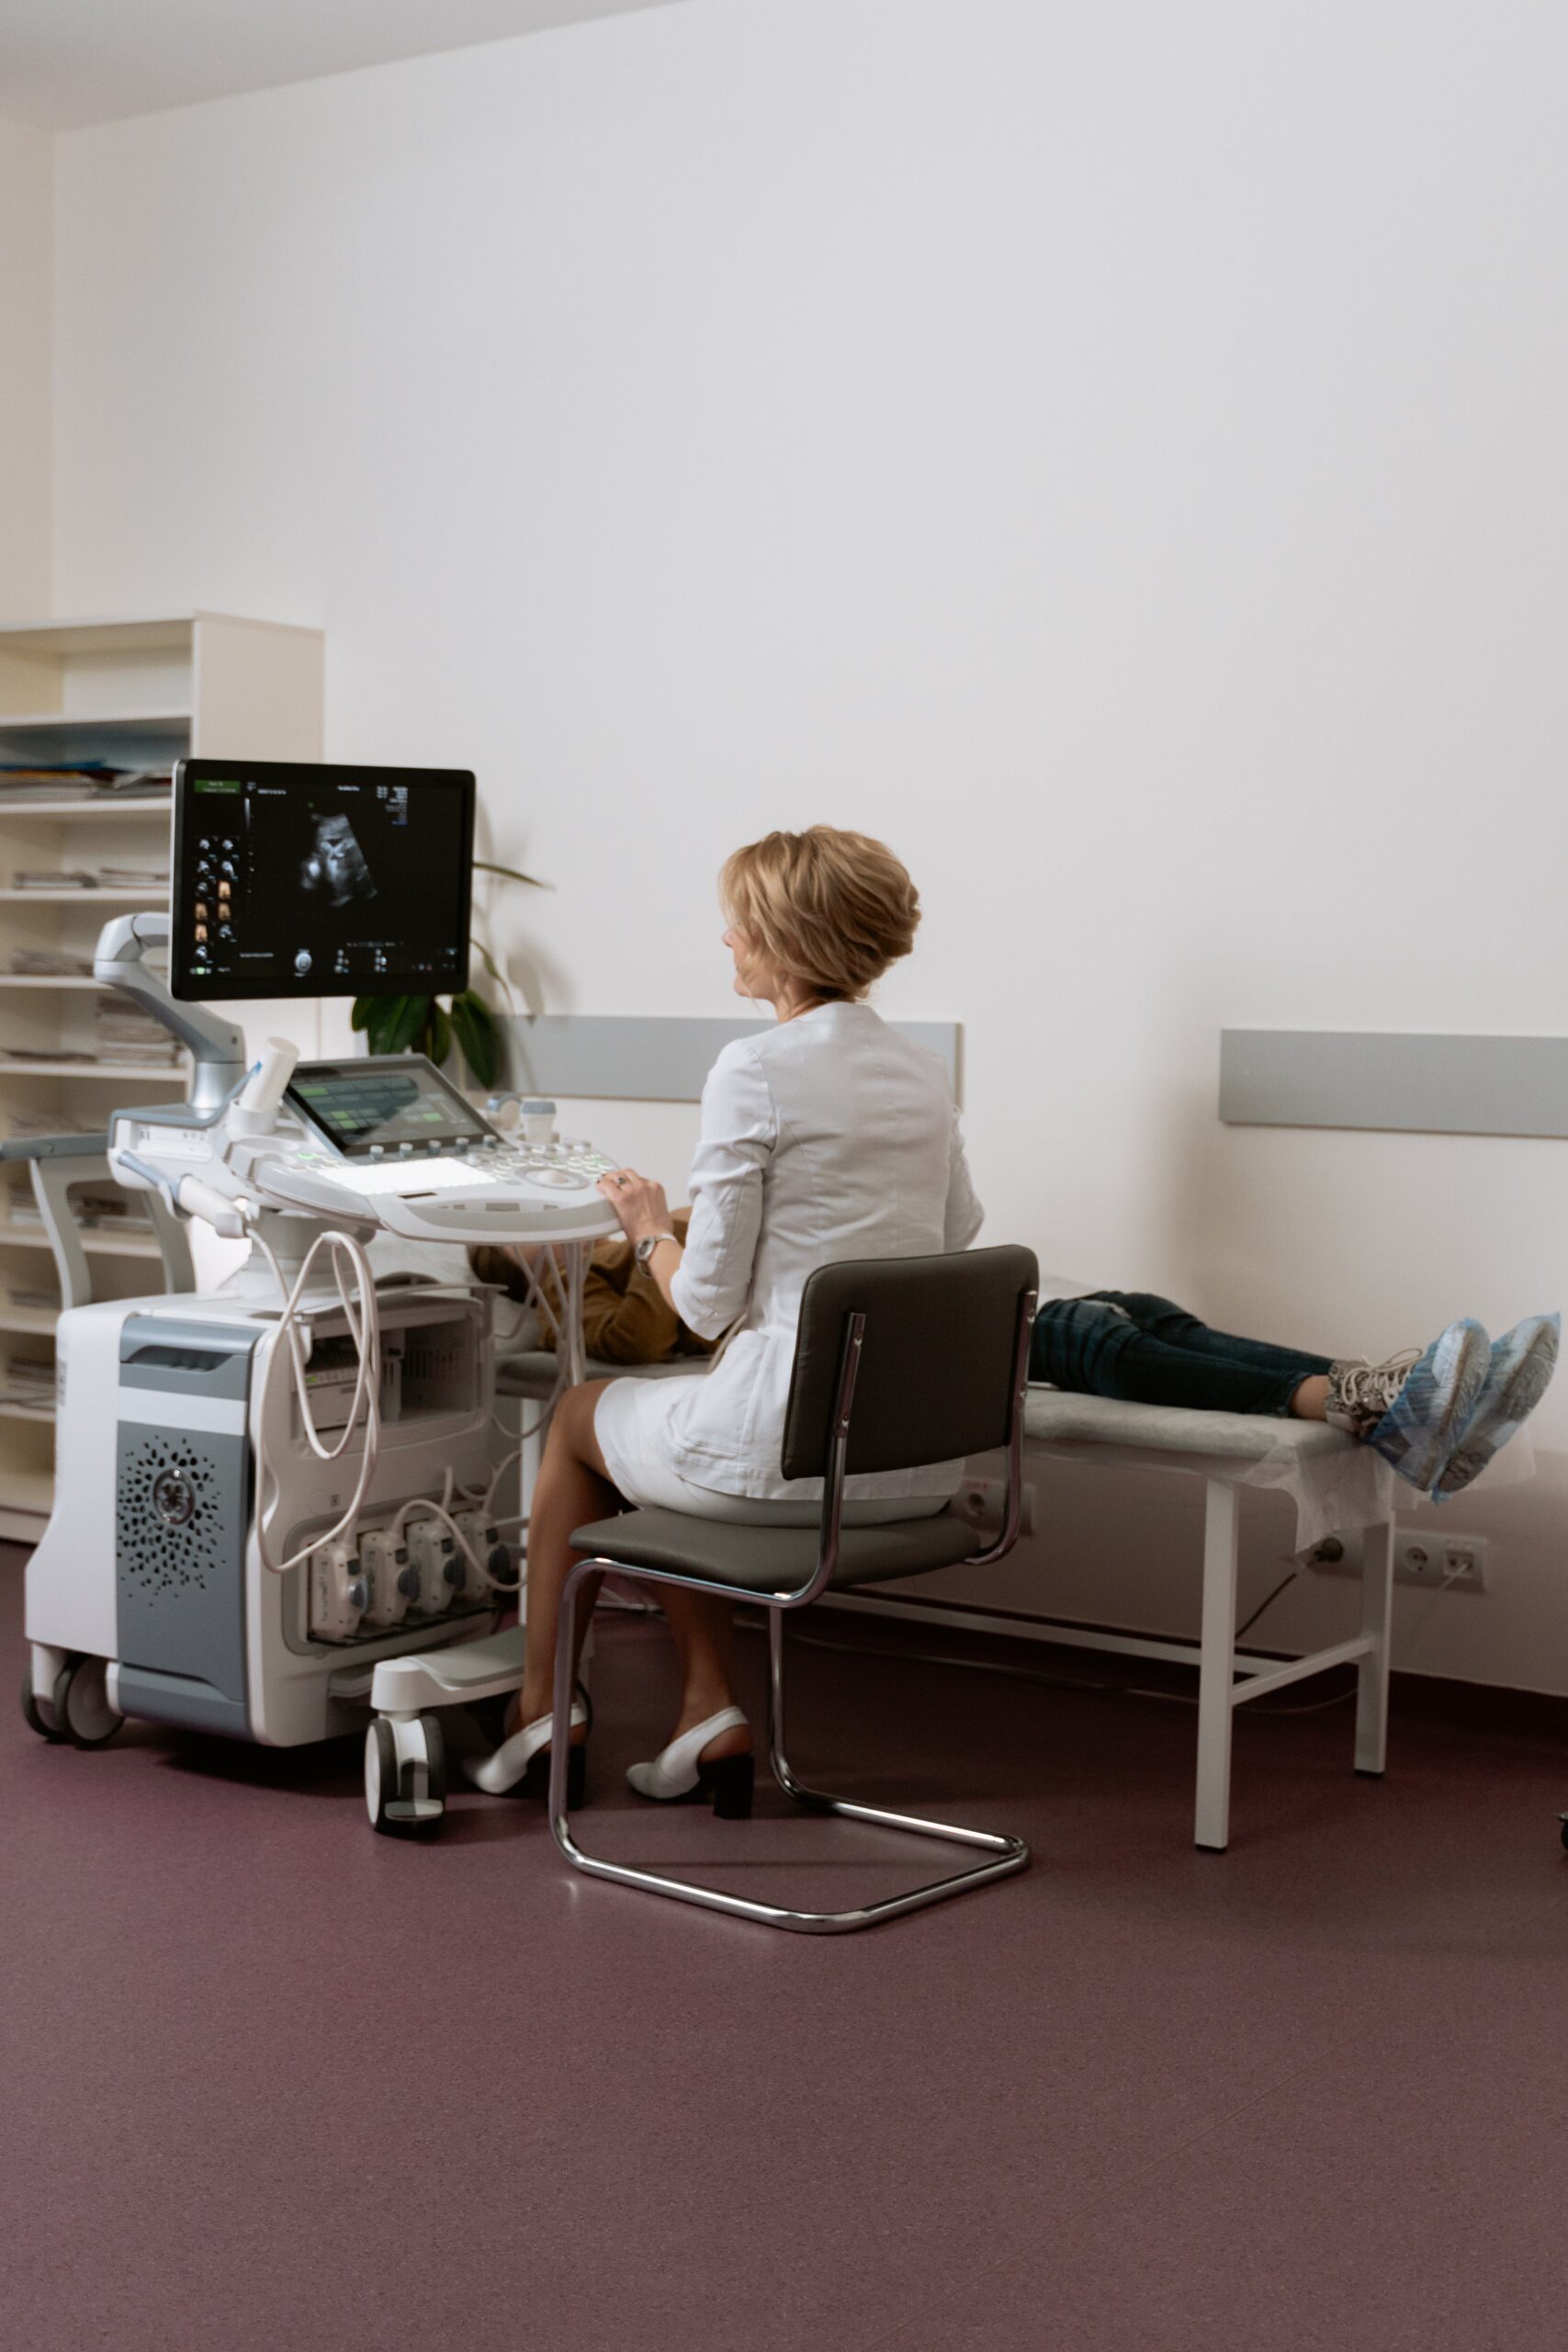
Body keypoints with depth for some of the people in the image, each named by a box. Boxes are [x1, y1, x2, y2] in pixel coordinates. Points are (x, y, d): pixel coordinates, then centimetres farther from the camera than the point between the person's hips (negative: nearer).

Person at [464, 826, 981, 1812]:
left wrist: (650, 1229, 8)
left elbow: (709, 1304, -12)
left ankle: (542, 1708, 38)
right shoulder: (925, 1073, 7)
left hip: (799, 1449, -7)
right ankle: (711, 1712, 23)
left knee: (579, 1413, 24)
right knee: (680, 1426, 32)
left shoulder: (754, 1072, -15)